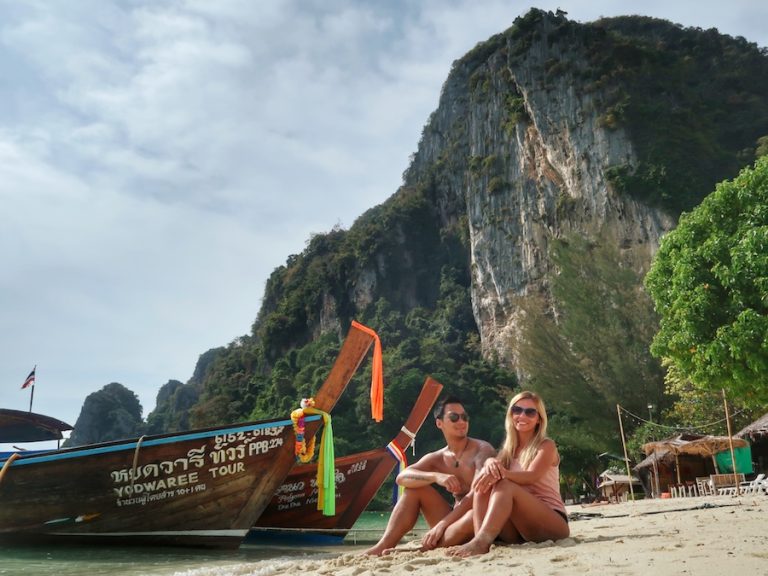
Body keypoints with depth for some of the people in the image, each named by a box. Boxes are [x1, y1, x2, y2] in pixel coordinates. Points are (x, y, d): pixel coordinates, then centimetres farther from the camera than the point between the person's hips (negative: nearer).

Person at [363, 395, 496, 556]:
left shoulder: (482, 450, -8)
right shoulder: (436, 458, 5)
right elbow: (401, 477, -11)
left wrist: (441, 524, -26)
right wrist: (435, 476, -31)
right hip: (454, 520, 5)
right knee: (415, 487, -4)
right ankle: (384, 545, -16)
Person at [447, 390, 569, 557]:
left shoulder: (546, 446, -1)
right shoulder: (508, 449, 15)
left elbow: (532, 476, -21)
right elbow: (494, 462, -6)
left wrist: (501, 473, -41)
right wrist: (490, 463, -32)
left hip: (553, 522, -5)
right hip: (518, 529, 5)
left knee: (505, 485, -31)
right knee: (484, 480, -16)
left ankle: (480, 542, -51)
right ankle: (481, 538, -36)